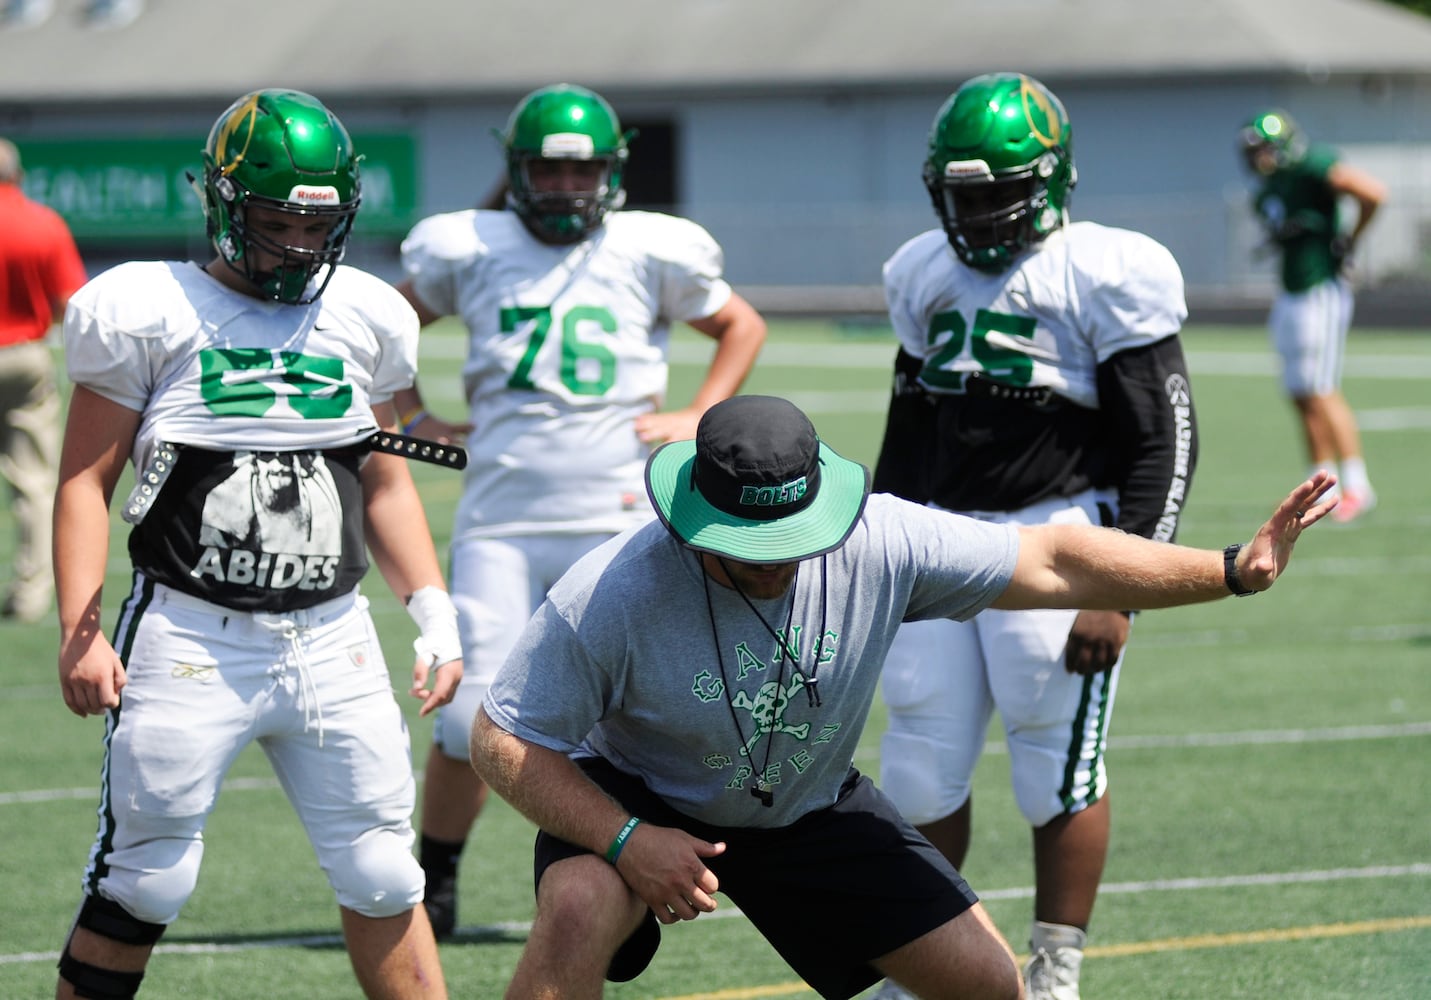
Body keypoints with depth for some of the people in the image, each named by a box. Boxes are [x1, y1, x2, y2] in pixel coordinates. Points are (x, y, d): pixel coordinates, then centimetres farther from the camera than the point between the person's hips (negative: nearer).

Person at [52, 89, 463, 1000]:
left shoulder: (364, 319, 10)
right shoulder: (152, 312, -3)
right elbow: (87, 480, -1)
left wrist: (434, 612, 9)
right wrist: (81, 631, -10)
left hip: (331, 640, 4)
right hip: (190, 640, -4)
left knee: (381, 877, 5)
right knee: (145, 882, 0)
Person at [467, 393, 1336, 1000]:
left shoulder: (880, 545, -25)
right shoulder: (609, 597, -32)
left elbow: (1053, 563, -19)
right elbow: (505, 742, -23)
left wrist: (1232, 571, -24)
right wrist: (624, 841, -34)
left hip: (809, 811, 3)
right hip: (636, 799, -3)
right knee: (580, 909, -35)